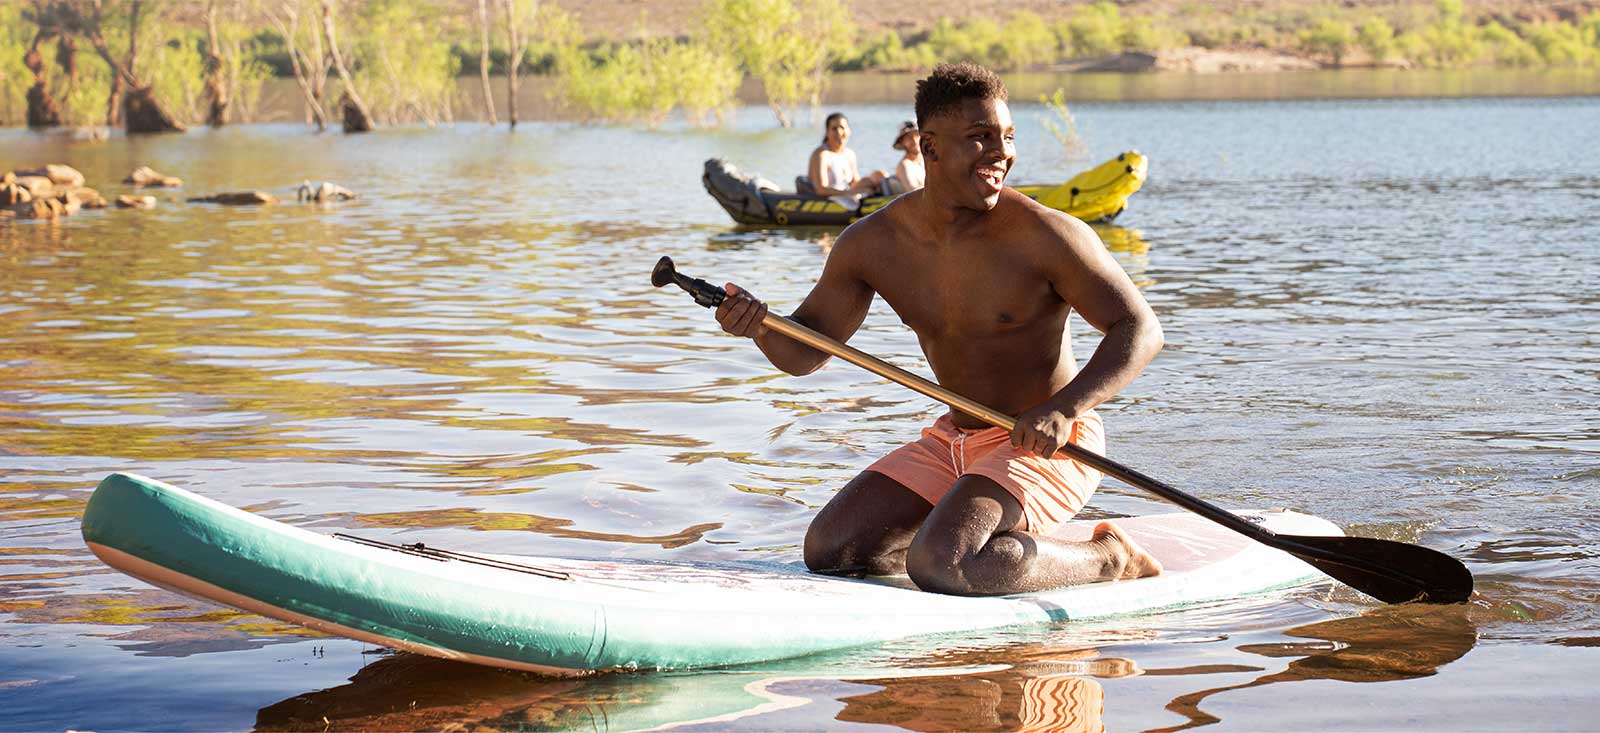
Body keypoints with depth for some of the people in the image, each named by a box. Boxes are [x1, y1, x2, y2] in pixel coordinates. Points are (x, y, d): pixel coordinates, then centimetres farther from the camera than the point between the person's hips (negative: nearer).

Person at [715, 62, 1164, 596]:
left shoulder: (1042, 234, -17)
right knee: (826, 548, -1)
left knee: (938, 566, -28)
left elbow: (1140, 329, -15)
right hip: (954, 440, 7)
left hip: (1044, 447, -7)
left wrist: (1062, 409, -30)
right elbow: (803, 353, 8)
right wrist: (759, 325, -17)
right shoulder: (873, 243, -2)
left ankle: (1107, 557, -5)